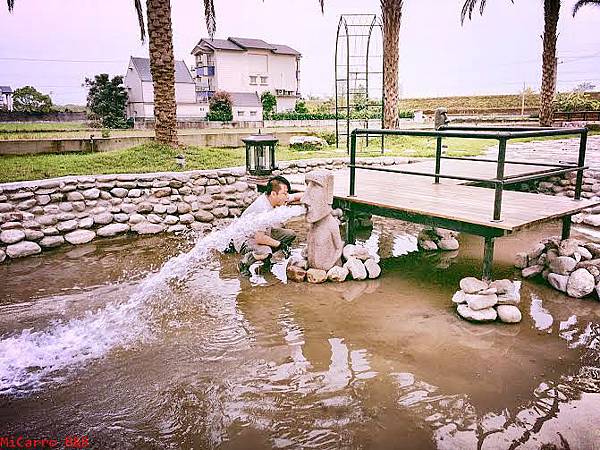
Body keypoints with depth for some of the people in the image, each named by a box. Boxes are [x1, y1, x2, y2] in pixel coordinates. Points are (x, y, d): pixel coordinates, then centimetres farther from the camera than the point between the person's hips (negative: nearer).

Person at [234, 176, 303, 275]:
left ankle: (265, 257, 15)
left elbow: (296, 196, 8)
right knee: (265, 252, -37)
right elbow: (259, 238, -35)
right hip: (244, 239, -9)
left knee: (290, 234, 3)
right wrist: (279, 244, -24)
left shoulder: (272, 198, -9)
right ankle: (244, 263, -5)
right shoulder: (262, 209, -34)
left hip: (262, 233, 9)